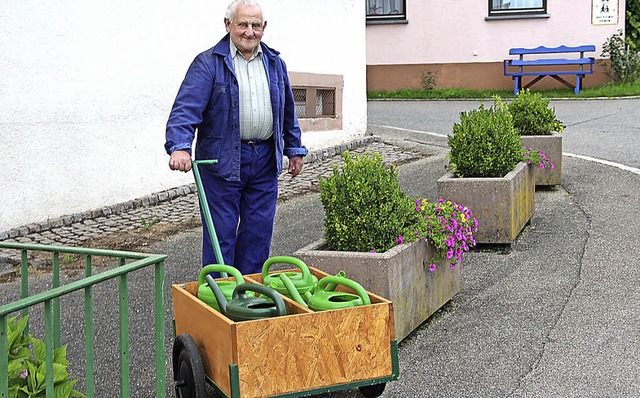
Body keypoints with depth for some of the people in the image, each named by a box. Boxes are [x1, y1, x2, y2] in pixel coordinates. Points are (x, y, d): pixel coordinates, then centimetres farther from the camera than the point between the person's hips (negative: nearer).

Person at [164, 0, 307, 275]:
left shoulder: (275, 63, 12)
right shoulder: (208, 63, -6)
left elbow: (287, 111, 21)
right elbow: (187, 107, -17)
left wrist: (294, 149, 20)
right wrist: (179, 146, -31)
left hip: (265, 161, 5)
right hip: (222, 160, -5)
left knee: (259, 231, 10)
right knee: (221, 232, -1)